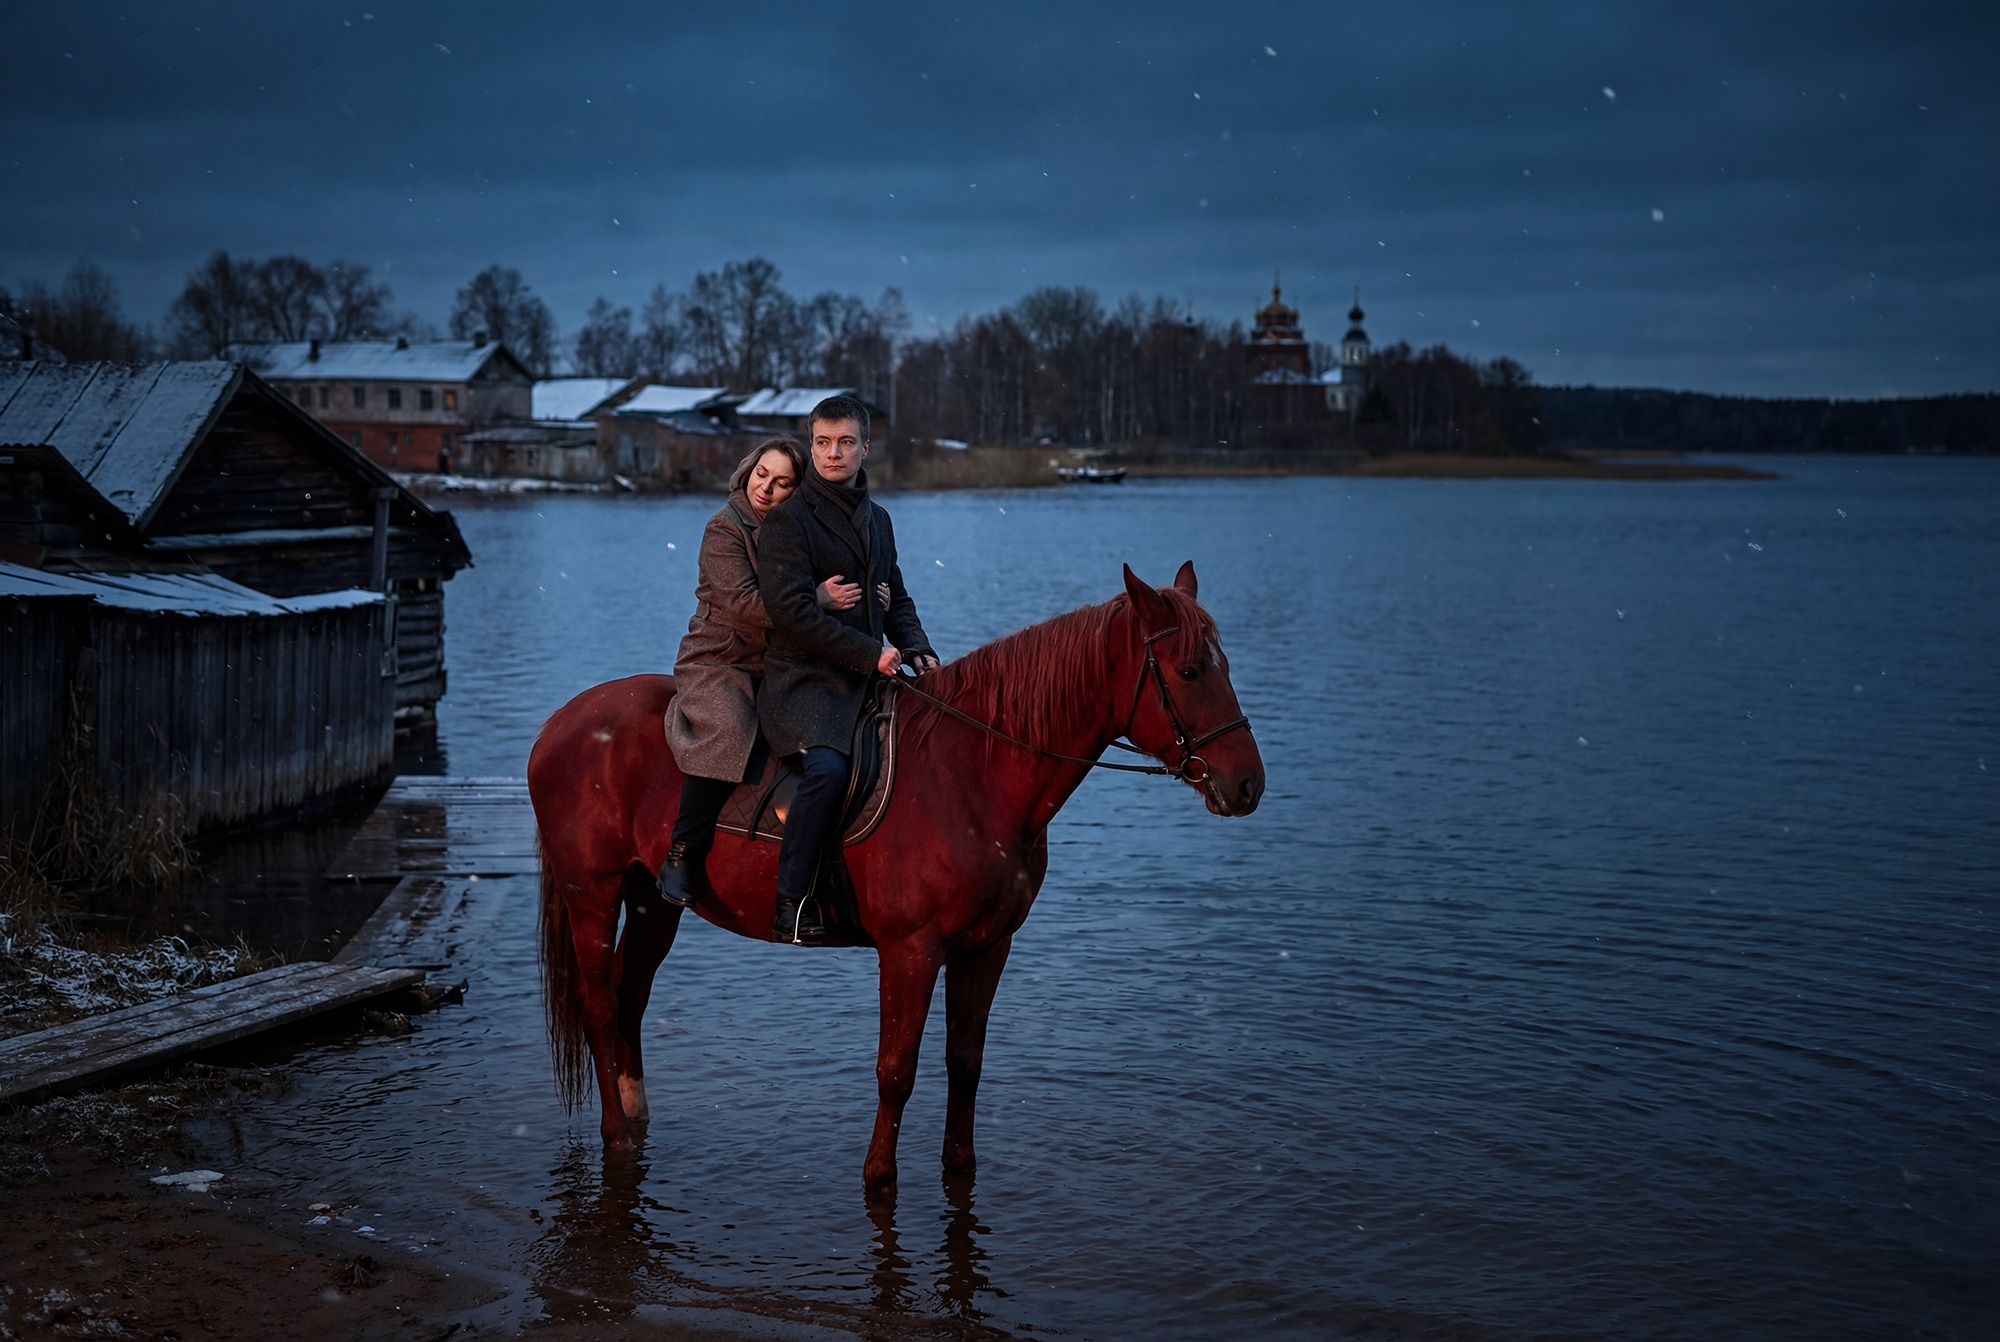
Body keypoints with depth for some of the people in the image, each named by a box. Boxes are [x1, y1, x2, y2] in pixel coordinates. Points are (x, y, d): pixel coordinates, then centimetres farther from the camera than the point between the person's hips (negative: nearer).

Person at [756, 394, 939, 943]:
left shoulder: (877, 519, 19)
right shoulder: (789, 518, -5)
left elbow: (895, 599, 25)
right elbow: (790, 609, -15)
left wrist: (916, 649, 4)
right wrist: (870, 654, -16)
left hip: (867, 678, 8)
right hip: (803, 678, -8)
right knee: (829, 767, -33)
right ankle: (791, 903, -25)